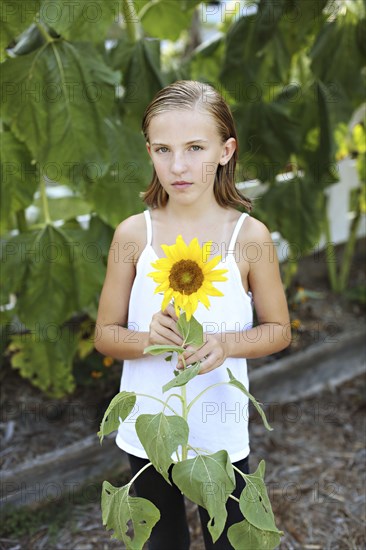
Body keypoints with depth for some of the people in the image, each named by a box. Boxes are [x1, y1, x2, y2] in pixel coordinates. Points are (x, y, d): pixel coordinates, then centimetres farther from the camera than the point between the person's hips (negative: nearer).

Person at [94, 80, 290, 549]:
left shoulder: (249, 236, -14)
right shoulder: (133, 234, -11)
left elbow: (279, 330, -3)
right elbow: (105, 335, -3)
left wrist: (226, 343, -22)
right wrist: (147, 337, -24)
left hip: (220, 433, -1)